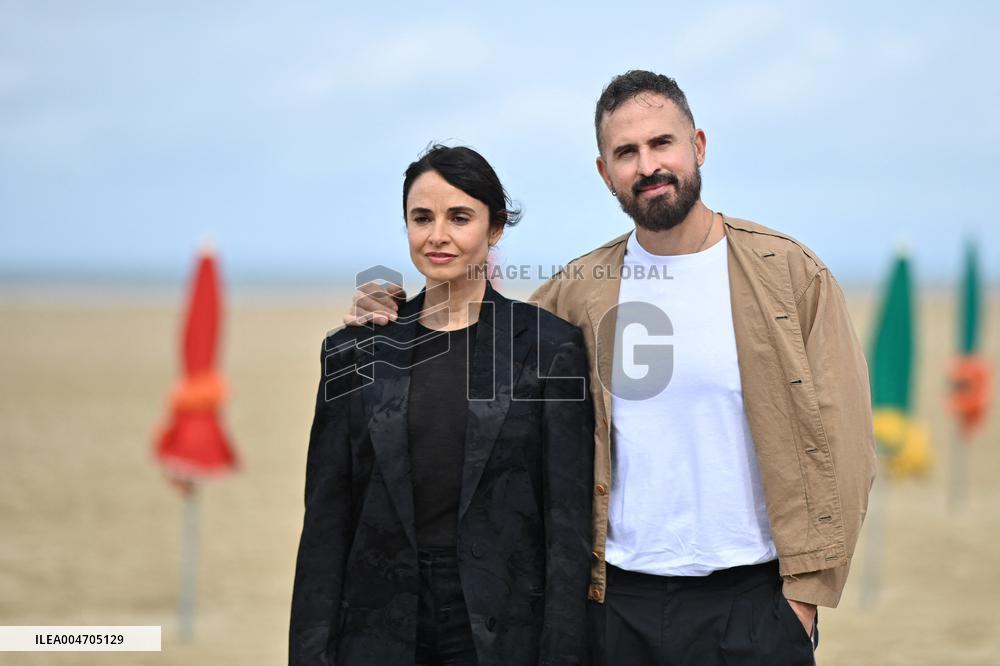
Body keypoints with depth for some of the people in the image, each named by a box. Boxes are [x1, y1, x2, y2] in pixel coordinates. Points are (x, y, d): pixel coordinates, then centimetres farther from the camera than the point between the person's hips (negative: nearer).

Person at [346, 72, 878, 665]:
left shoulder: (789, 272, -1)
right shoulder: (579, 292, 6)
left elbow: (839, 444, -3)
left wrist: (804, 594, -8)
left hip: (751, 599, -2)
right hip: (619, 601, 2)